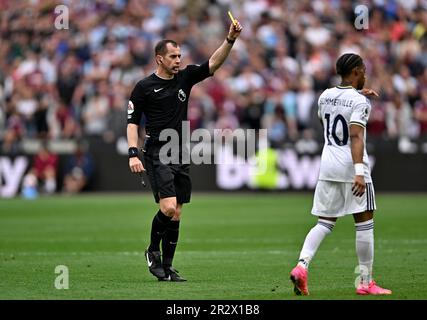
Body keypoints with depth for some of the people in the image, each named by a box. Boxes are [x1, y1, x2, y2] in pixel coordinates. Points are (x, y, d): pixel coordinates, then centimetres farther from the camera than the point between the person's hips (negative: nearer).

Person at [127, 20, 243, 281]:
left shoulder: (185, 77, 9)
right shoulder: (144, 87, -2)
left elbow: (214, 63, 0)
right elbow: (133, 122, -2)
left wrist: (231, 39, -15)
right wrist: (133, 154, -14)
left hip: (181, 155, 5)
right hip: (157, 155, -5)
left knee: (176, 215, 7)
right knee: (168, 207, -19)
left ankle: (167, 268, 15)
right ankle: (153, 250, 7)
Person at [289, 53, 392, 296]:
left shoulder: (325, 96, 10)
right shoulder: (360, 102, -11)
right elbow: (356, 136, -23)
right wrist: (359, 171, -30)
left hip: (328, 166, 6)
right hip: (351, 166, -6)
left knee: (325, 223, 11)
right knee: (364, 223, 3)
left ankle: (302, 265, -11)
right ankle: (366, 282, 7)